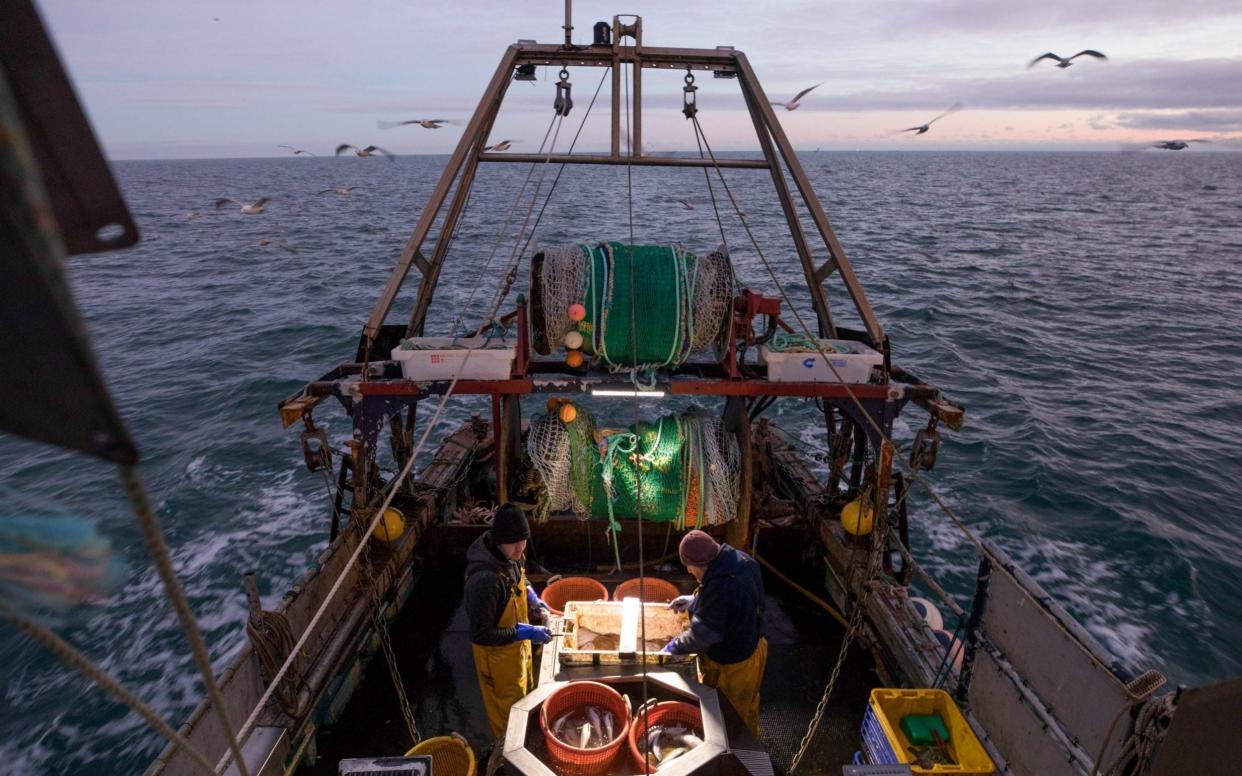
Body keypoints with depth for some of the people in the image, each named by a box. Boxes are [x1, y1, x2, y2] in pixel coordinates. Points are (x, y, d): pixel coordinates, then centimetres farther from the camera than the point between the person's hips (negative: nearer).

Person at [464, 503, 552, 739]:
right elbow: (480, 635, -31)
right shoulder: (484, 579, -40)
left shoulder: (510, 555, -15)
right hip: (498, 652, -8)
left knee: (525, 695, 31)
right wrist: (526, 632, -31)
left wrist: (531, 597, -7)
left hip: (518, 643, 8)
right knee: (509, 710, 18)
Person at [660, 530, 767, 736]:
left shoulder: (720, 587, -40)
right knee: (746, 708, 32)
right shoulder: (740, 559, -11)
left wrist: (674, 647, -13)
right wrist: (694, 600, 5)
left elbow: (703, 634, -29)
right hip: (752, 647, 9)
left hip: (730, 664, -9)